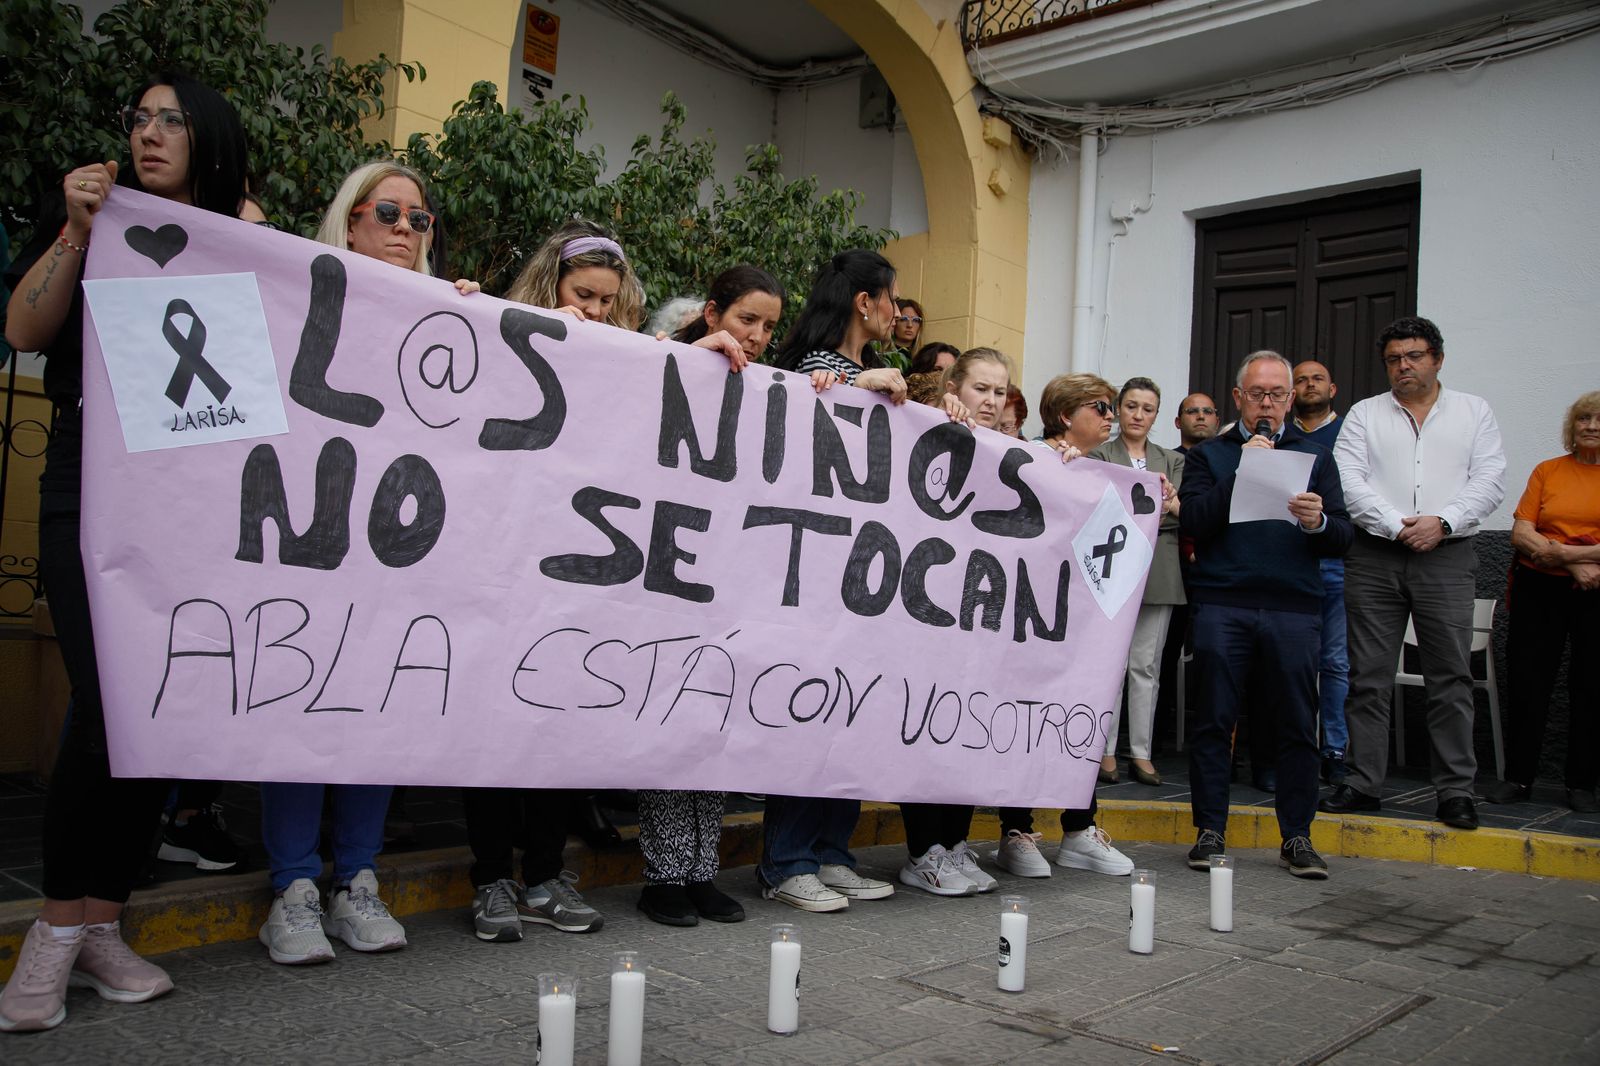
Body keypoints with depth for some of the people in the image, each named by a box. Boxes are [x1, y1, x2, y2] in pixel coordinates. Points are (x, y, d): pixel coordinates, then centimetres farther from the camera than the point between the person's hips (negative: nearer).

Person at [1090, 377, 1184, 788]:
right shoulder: (1100, 455, 5)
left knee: (1146, 663, 4)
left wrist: (1170, 503, -20)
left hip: (1158, 568, 3)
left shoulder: (1171, 460, 16)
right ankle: (1105, 750, 5)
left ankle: (1141, 753, 9)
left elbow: (1186, 513, 4)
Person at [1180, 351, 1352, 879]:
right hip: (1222, 605, -1)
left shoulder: (1315, 457, 16)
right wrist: (1242, 471, -8)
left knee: (1298, 726, 1)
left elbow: (1343, 539, 6)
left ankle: (1296, 837, 12)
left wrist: (1319, 522, -16)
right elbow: (1193, 522, -4)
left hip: (1294, 608, 1)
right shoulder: (1208, 455, 13)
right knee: (1214, 721, -1)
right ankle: (1210, 831, 9)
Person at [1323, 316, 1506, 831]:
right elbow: (1347, 481, -2)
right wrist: (1397, 526, -12)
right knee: (1367, 675, 2)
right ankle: (1362, 782, 9)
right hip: (1374, 557, 1)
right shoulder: (1365, 414, 11)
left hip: (1447, 557, 0)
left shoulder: (1474, 412, 13)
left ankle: (1455, 789, 6)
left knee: (1451, 676, -1)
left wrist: (1441, 522, -12)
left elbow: (1489, 482, 3)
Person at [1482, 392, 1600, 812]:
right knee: (1528, 683, 3)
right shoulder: (1547, 471, 8)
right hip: (1540, 590, 2)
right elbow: (1521, 533, -1)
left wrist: (1564, 551, -16)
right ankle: (1519, 777, 12)